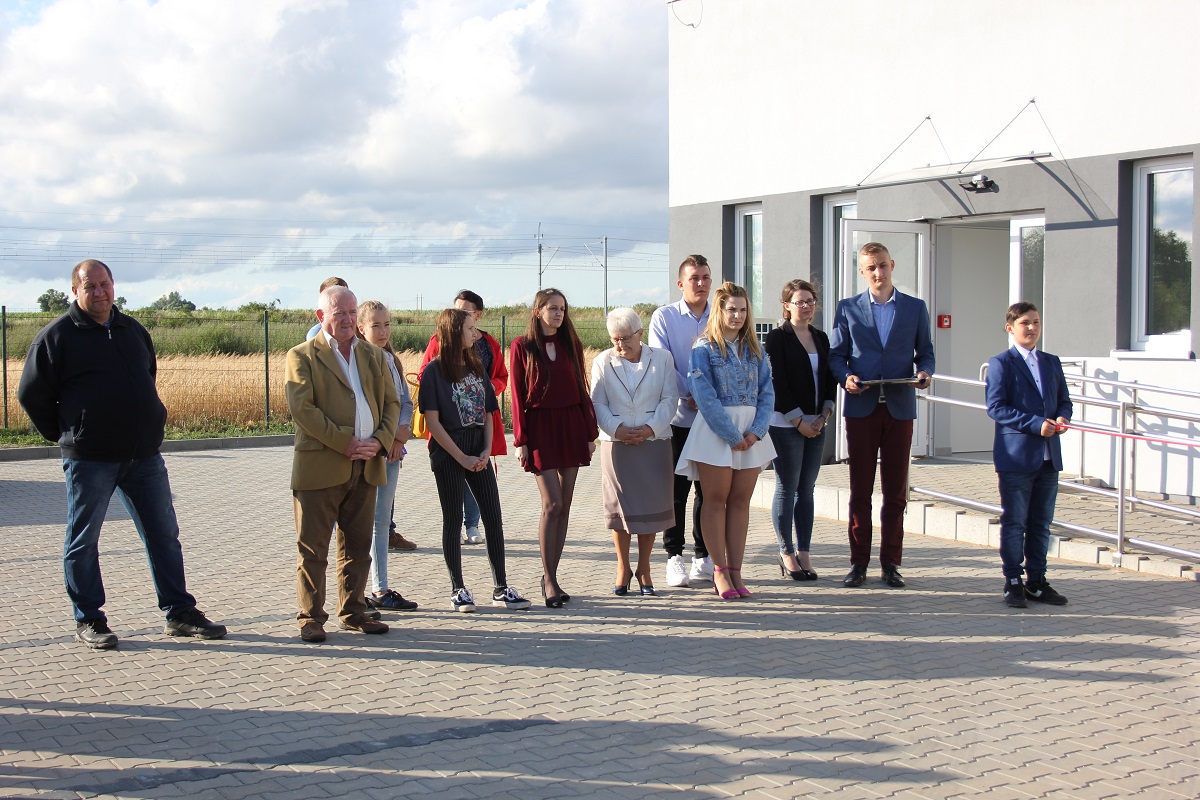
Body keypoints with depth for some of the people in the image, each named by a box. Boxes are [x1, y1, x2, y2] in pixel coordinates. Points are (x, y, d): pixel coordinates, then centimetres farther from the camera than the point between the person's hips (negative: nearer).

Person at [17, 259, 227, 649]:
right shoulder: (56, 336, -5)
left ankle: (180, 613, 13)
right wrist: (66, 435, 3)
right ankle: (88, 621, 15)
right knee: (83, 542, 4)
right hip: (89, 460, -5)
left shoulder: (133, 330, 12)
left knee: (164, 536, 6)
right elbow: (32, 395, 0)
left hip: (145, 456, 5)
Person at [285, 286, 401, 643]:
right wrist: (344, 442, -16)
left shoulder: (373, 355, 16)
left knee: (358, 546, 11)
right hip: (320, 466, -5)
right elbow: (302, 408, -11)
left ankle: (353, 612, 22)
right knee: (312, 548, 0)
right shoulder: (302, 356, -1)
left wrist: (381, 440, -5)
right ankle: (311, 618, 9)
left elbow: (391, 402, 13)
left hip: (366, 466, 5)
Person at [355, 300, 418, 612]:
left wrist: (400, 434, -5)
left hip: (392, 448, 7)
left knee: (382, 520, 10)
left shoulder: (391, 360, 13)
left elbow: (406, 401, 12)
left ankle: (380, 589, 15)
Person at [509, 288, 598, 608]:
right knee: (552, 503, -11)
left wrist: (591, 433, 7)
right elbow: (517, 396, -3)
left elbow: (582, 390, 10)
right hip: (540, 428, -4)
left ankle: (551, 574, 13)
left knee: (564, 505, 5)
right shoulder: (522, 347, -1)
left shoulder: (571, 345, 9)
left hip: (571, 426, 4)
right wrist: (520, 440, -7)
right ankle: (549, 580, -3)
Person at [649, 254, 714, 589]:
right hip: (677, 416, -2)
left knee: (709, 488, 6)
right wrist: (689, 395, -14)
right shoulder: (664, 317, 2)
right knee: (676, 488, 1)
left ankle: (704, 555, 16)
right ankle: (674, 556, 9)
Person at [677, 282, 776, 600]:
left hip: (750, 432, 4)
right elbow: (705, 396, -10)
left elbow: (767, 392, 7)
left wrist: (757, 430, -8)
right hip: (715, 429, -4)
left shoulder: (754, 349, 11)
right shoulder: (704, 348, -2)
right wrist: (732, 435, -14)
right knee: (716, 499, -1)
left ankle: (735, 571, 7)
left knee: (740, 501, 4)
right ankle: (720, 571, 4)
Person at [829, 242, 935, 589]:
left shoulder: (915, 308, 9)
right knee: (860, 490, 2)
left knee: (896, 491, 4)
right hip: (861, 407, 0)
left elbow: (925, 353, 11)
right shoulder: (848, 308, 8)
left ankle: (891, 562, 12)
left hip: (899, 407, 1)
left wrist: (924, 373, -10)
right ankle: (858, 562, 9)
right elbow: (836, 355, 8)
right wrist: (845, 377, -12)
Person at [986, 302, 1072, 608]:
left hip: (1049, 456, 6)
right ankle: (1013, 582, 10)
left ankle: (1037, 581, 19)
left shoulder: (1052, 362, 14)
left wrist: (1062, 417, -5)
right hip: (1016, 455, -6)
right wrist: (1035, 424, -19)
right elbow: (996, 407, -12)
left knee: (1041, 524, 11)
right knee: (1014, 523, 1)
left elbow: (1064, 400, 19)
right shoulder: (1000, 363, -4)